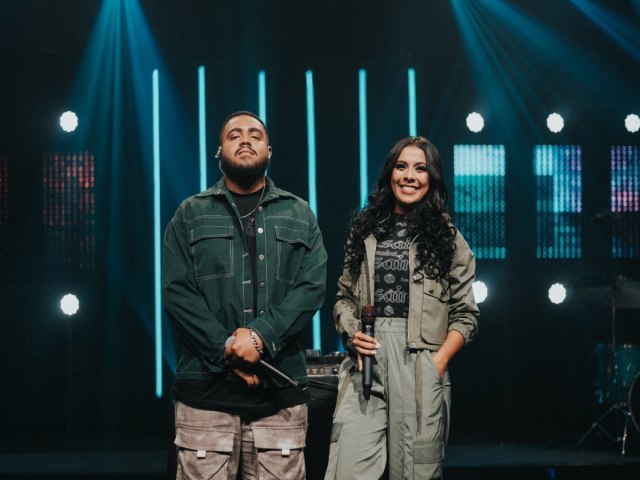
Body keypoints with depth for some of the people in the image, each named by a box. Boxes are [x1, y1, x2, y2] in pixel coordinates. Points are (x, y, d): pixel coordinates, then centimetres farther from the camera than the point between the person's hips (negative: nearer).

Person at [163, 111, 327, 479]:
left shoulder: (299, 215, 14)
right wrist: (227, 350, -11)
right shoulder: (191, 215, 11)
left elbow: (313, 286, 1)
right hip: (206, 388, -1)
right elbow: (176, 292, 1)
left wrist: (261, 335, -14)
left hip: (281, 392, 1)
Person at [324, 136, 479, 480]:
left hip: (420, 365, -1)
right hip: (365, 363, 1)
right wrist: (352, 334, -3)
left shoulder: (448, 238, 7)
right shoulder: (365, 231, 14)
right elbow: (344, 297, 17)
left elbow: (465, 314, 5)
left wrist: (439, 362, -8)